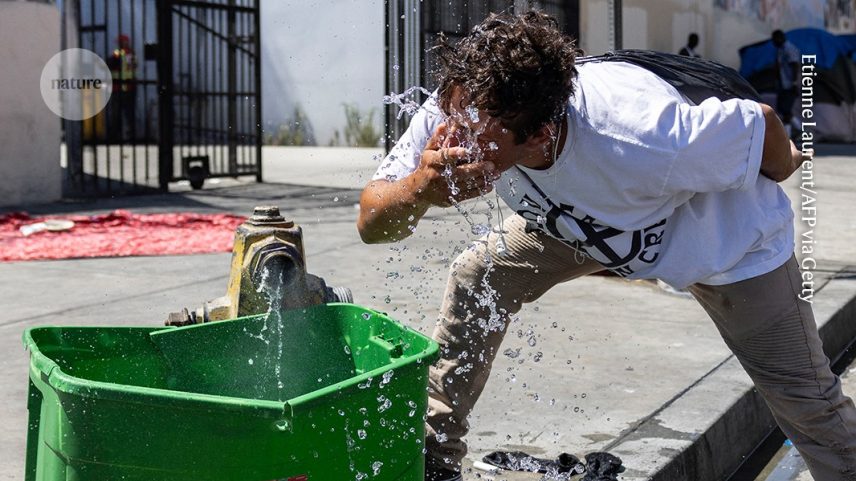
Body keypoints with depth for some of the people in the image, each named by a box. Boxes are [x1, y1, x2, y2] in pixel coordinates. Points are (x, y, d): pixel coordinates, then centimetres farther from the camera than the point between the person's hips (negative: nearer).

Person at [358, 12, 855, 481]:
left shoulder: (648, 144, -45)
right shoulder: (457, 114, -32)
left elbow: (759, 122, -26)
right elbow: (372, 225, -26)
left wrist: (783, 167, -3)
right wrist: (418, 189, -49)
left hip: (729, 238, -4)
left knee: (807, 398, 0)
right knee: (477, 277, -4)